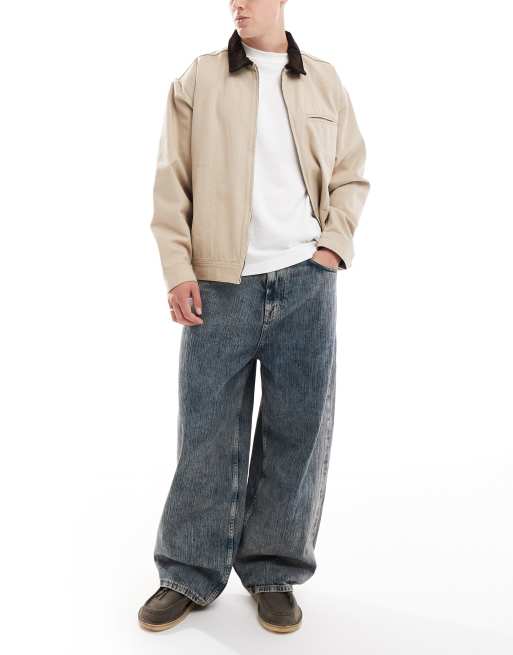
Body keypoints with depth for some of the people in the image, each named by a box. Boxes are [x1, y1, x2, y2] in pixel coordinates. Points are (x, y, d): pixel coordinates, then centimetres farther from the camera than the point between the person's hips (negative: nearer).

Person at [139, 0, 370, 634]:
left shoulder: (324, 81, 12)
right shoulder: (199, 78, 6)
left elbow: (352, 175, 15)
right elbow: (171, 179, 2)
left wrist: (335, 244, 0)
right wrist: (177, 267, -7)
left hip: (305, 283, 2)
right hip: (220, 285, -2)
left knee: (298, 430, 6)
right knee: (207, 431, 2)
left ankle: (274, 572, 20)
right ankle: (189, 575, 17)